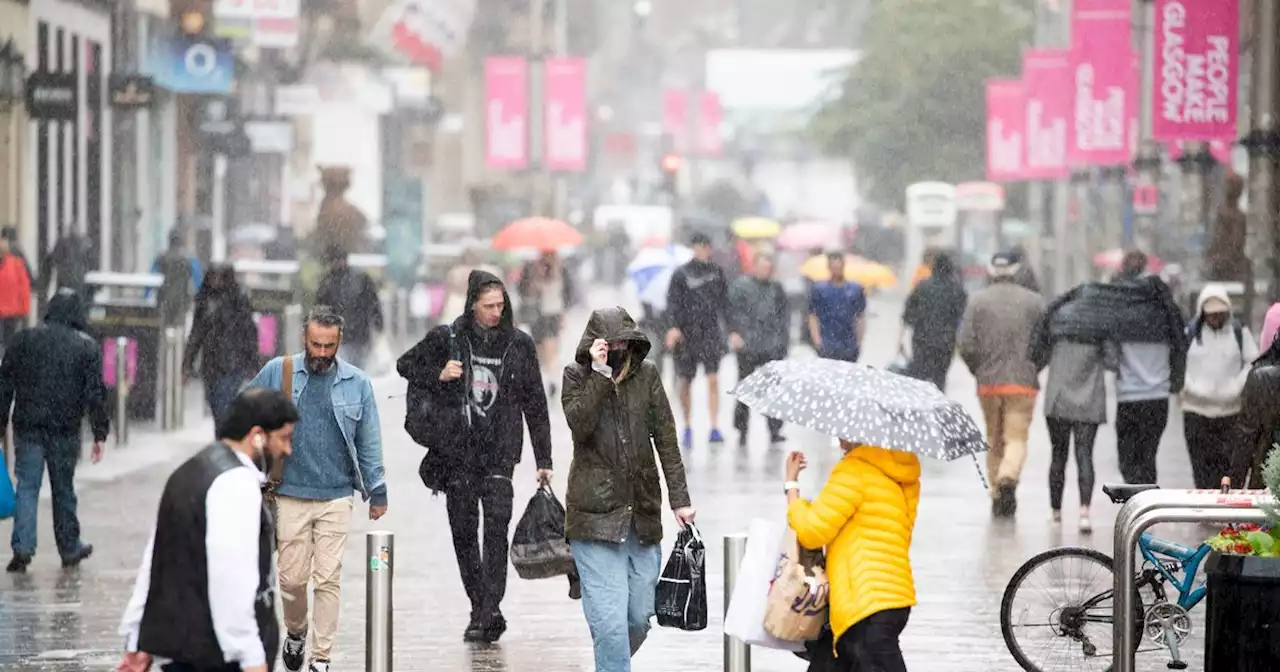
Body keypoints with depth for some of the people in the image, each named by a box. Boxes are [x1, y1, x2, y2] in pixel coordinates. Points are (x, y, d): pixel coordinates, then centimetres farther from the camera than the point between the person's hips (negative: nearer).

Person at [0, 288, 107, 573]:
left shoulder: (23, 339, 4)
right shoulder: (87, 346, 0)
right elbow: (95, 392, -4)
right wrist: (99, 433, -1)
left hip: (28, 427, 0)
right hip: (65, 431, 0)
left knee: (27, 486, 0)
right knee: (63, 489, 12)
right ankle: (70, 547, 21)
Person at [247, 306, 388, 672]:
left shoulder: (356, 382, 4)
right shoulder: (278, 373, 0)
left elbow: (369, 443, 9)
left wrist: (377, 492, 9)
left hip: (336, 497, 0)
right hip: (290, 496, 0)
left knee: (328, 580, -2)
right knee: (293, 578, 4)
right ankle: (295, 632, 33)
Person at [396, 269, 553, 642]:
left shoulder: (519, 344, 3)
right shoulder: (447, 338, 0)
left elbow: (535, 405, 8)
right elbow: (406, 364, 14)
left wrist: (543, 460, 6)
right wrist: (438, 376, -7)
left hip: (499, 449, -1)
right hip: (457, 450, 1)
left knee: (497, 525, -16)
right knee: (463, 531, 5)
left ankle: (489, 612, -19)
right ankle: (480, 608, 17)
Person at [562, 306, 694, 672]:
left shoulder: (646, 374, 4)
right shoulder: (576, 376, -1)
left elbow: (666, 439, 6)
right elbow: (579, 424, -18)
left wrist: (680, 499, 2)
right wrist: (601, 373, -22)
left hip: (642, 512, 3)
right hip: (595, 514, -3)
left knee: (640, 617, 8)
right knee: (609, 620, -12)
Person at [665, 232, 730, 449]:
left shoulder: (717, 272, 7)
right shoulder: (681, 274, -2)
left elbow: (724, 300, 12)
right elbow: (672, 301, -7)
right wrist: (674, 326, -21)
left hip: (710, 331, 1)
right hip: (686, 332, -1)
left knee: (713, 378, -11)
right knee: (685, 381, 7)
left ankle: (715, 428, -13)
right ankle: (687, 428, 22)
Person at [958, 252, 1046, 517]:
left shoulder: (978, 301, 1)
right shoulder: (1034, 301, 0)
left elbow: (966, 345, -4)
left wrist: (979, 371, 12)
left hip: (988, 382, 2)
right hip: (1023, 383, -2)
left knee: (994, 441, 13)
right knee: (1017, 438, -3)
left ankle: (997, 497, 15)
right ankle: (1008, 477, -30)